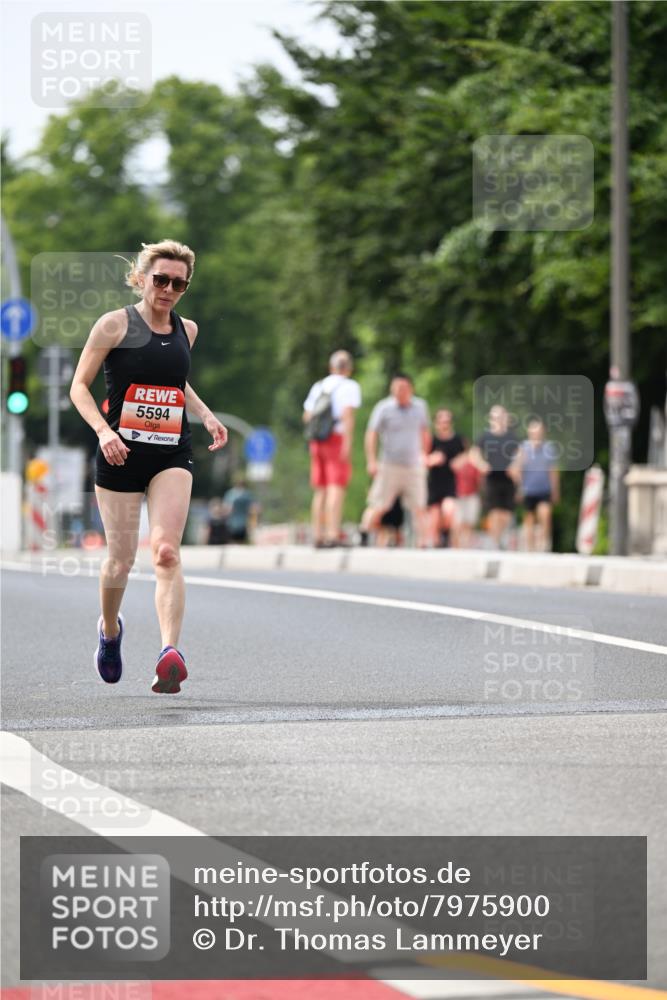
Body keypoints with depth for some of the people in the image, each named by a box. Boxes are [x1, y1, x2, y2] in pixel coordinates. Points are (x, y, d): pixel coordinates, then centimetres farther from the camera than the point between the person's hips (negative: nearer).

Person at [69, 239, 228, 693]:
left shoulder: (186, 330, 11)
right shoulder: (115, 324, -3)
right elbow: (80, 387, -2)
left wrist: (207, 415, 12)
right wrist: (103, 430, -18)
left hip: (172, 454, 2)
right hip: (121, 452, -2)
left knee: (167, 552, -17)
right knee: (121, 559, 5)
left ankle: (171, 652, -27)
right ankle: (109, 628, 37)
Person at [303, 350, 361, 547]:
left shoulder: (318, 386, 16)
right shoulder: (349, 386, -1)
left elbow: (307, 416, 14)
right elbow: (348, 414, -14)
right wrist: (347, 443, -18)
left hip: (317, 442, 6)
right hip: (338, 439, -6)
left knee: (320, 491, 11)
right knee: (337, 488, -11)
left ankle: (317, 536, 10)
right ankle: (332, 535, -21)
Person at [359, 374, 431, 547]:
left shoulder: (420, 407, 7)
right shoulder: (383, 408, -5)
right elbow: (371, 434, -4)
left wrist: (424, 454, 21)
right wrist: (371, 461, -11)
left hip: (414, 466, 3)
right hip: (389, 466, -3)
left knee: (419, 508, -2)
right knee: (378, 506, -7)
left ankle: (422, 544, -2)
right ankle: (363, 537, 2)